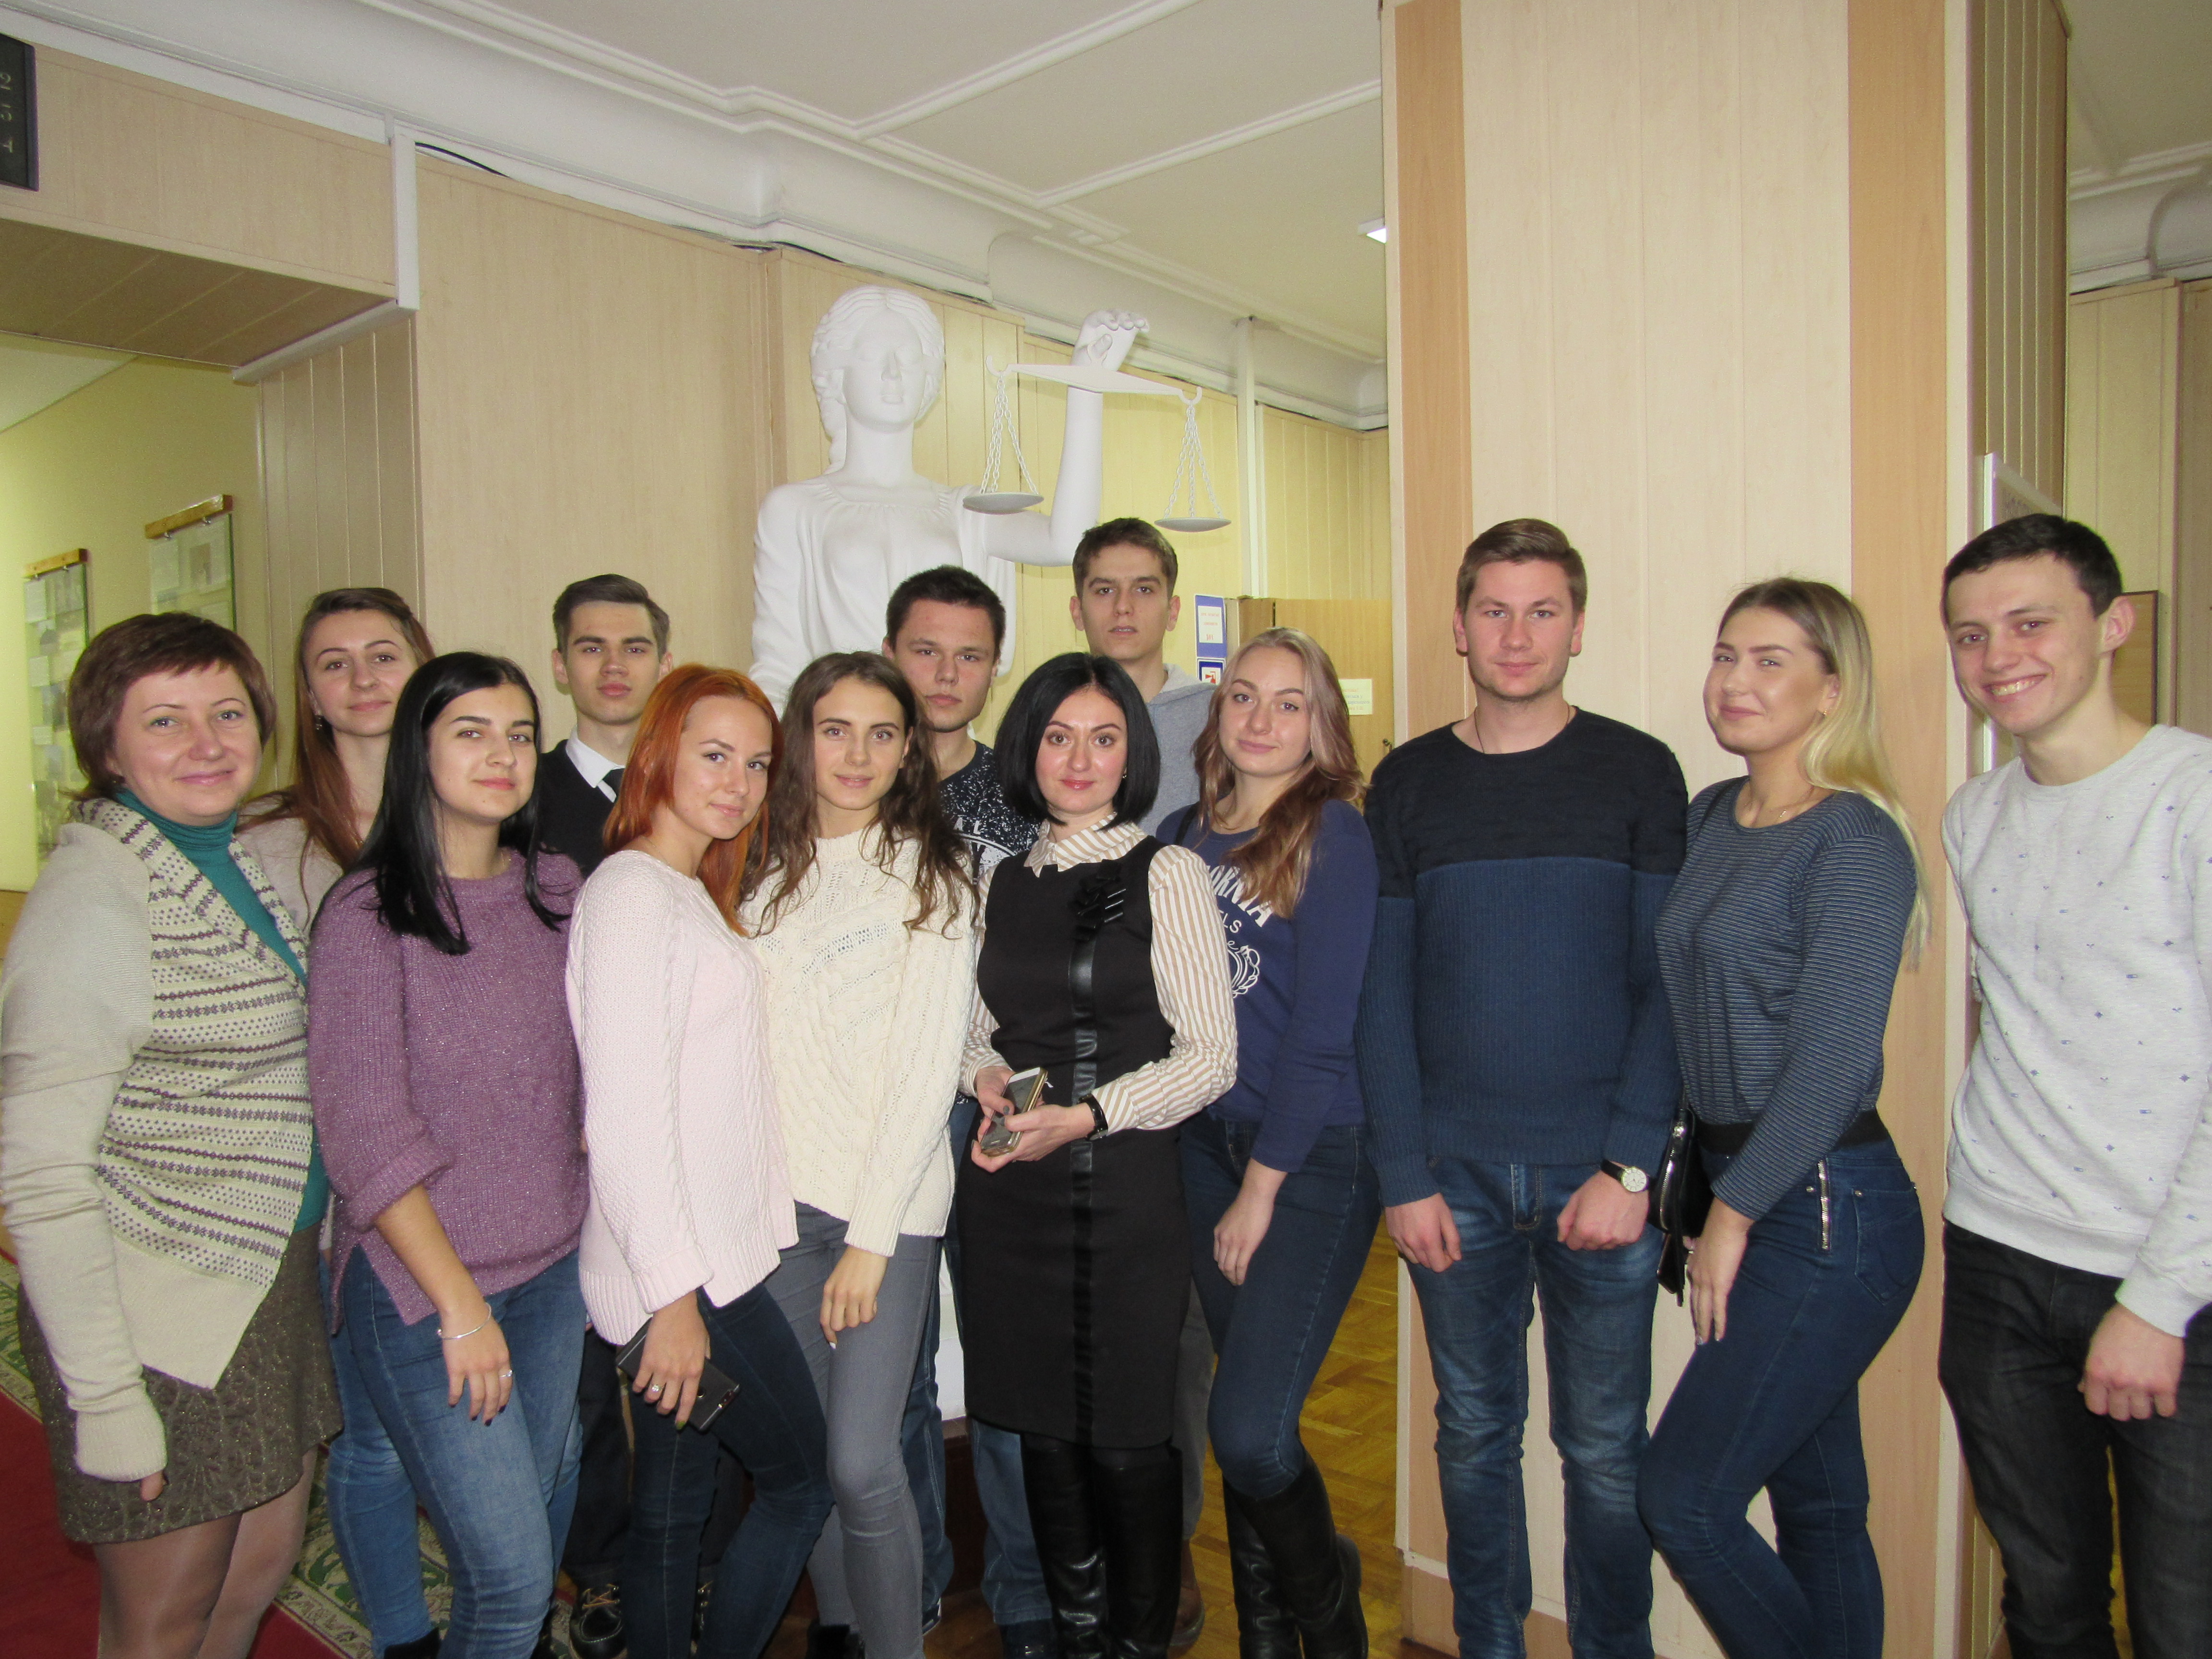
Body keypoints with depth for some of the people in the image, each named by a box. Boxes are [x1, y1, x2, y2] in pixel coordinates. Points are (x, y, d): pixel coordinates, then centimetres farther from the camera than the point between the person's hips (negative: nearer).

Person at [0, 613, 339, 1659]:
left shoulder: (235, 858, 6)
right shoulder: (95, 896, -19)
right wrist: (105, 1400, -20)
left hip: (272, 1281, 8)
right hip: (163, 1321, -8)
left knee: (265, 1560, 22)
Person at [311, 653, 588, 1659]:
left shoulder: (555, 888, 3)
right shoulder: (369, 914, -13)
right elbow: (365, 1133, -15)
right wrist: (460, 1305, -15)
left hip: (553, 1266, 5)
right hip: (420, 1283, -5)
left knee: (547, 1501, 17)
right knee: (509, 1575, -1)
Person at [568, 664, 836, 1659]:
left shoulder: (694, 893, 14)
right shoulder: (633, 892, -16)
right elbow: (625, 1116, -19)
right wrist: (675, 1296, -18)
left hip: (700, 1256, 8)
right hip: (684, 1273, -8)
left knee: (672, 1505, 17)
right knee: (800, 1480, 6)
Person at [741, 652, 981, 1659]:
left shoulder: (931, 875, -5)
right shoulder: (766, 873, 8)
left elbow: (928, 1067, -9)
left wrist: (872, 1237, -12)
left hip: (888, 1202, -4)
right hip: (779, 1196, 4)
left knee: (862, 1460, -5)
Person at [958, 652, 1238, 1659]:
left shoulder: (1165, 873, -5)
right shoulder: (1002, 882, 10)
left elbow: (1209, 1056, -7)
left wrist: (1086, 1115, -16)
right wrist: (986, 1076, -2)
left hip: (1125, 1180, -4)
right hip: (1009, 1187, 5)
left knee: (1126, 1434, 2)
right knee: (1042, 1426, 13)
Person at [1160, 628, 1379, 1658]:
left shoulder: (1333, 833, -8)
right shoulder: (1181, 838, 9)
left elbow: (1324, 1027, -12)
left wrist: (1263, 1187, -10)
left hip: (1314, 1156, -5)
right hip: (1206, 1146, 5)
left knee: (1251, 1429, -8)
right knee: (1240, 1419, 12)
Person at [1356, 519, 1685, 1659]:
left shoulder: (1639, 773, 0)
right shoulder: (1407, 784, 4)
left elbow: (1665, 982, -3)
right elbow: (1385, 995, 3)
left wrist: (1631, 1167, -10)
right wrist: (1403, 1176, -2)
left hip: (1600, 1168, -1)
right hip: (1452, 1173, 2)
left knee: (1605, 1448, 9)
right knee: (1474, 1434, 14)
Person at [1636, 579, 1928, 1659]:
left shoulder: (1855, 841, -14)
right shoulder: (1713, 816, 9)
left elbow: (1834, 1061, -18)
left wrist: (1737, 1213, -12)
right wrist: (1710, 1191, 10)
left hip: (1825, 1211, -7)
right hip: (1739, 1191, 7)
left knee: (1684, 1499, -3)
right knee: (1815, 1503, 18)